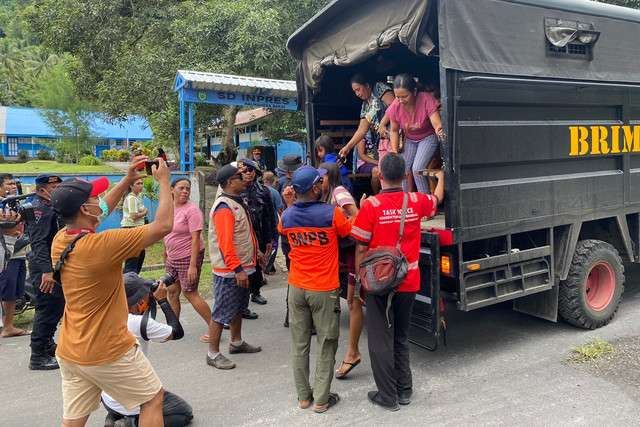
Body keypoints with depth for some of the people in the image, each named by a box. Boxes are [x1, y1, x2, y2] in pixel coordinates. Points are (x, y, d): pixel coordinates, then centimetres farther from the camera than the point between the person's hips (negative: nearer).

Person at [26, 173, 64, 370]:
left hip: (53, 266, 10)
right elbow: (38, 243, -25)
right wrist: (46, 270, -31)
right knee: (47, 308, -5)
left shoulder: (50, 207, 15)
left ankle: (48, 345, 32)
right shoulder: (39, 208, -15)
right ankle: (38, 356, 3)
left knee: (57, 306, 18)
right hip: (44, 268, -10)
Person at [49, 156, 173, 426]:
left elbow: (100, 212, 16)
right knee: (153, 397, 13)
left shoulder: (59, 241, -2)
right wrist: (164, 181, -9)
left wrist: (127, 180, 12)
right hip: (108, 353, -7)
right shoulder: (102, 244, -25)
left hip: (69, 352, 7)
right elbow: (164, 224, -20)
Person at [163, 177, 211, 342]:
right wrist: (165, 251, 22)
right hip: (172, 257, 8)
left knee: (190, 294, -3)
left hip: (188, 257, -8)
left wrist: (193, 265, -26)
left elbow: (195, 239, -22)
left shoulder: (192, 210, -18)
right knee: (172, 292, 13)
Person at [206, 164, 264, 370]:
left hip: (242, 267, 10)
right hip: (229, 271, -10)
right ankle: (213, 354, 10)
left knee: (238, 307, 22)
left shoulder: (238, 202, 12)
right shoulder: (224, 207, -21)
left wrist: (255, 251, 23)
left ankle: (237, 342, 38)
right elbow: (225, 242, -26)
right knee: (222, 312, -2)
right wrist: (237, 269, -28)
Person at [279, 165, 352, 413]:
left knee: (299, 344, 13)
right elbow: (351, 231, 4)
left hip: (297, 288, 4)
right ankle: (321, 399, 17)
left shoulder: (288, 216, -4)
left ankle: (303, 396, 25)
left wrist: (289, 205, 19)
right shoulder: (332, 214, -15)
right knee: (326, 345, 9)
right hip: (325, 290, -4)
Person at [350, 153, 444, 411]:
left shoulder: (371, 206, -14)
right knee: (401, 337, 20)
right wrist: (440, 178, 42)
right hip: (409, 282, 4)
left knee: (380, 339, 7)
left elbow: (361, 249, -11)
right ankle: (404, 390, 28)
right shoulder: (417, 202, -3)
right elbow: (437, 198, 22)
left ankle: (387, 397, 17)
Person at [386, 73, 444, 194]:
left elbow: (437, 123, -34)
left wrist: (439, 129, -59)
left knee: (417, 169, -20)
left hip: (428, 138, -4)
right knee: (403, 170, -5)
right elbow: (394, 131, -3)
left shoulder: (426, 100, -30)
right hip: (409, 140, 4)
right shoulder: (395, 107, -18)